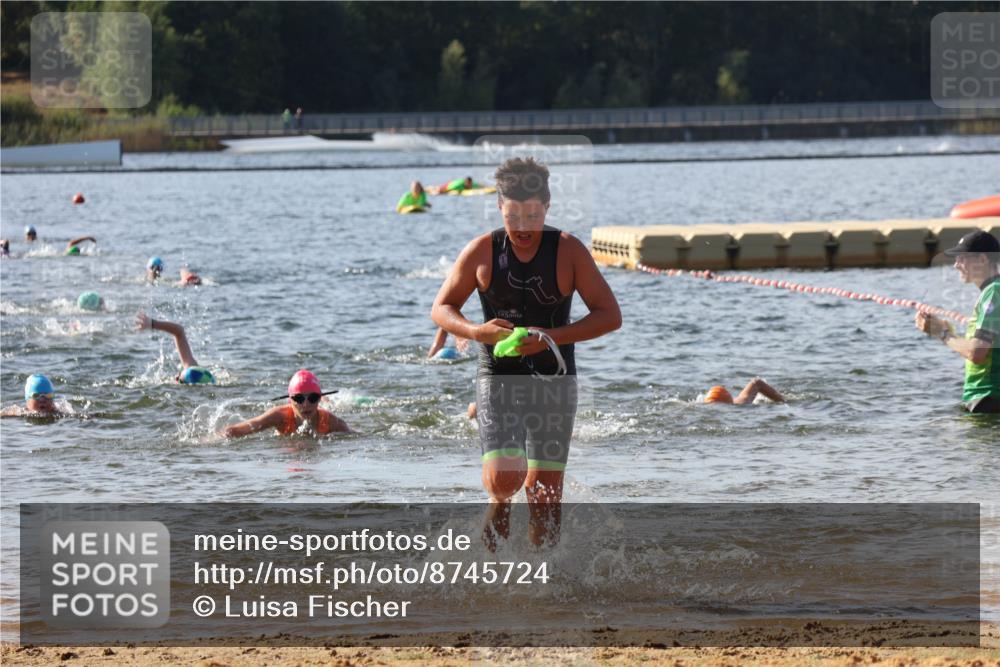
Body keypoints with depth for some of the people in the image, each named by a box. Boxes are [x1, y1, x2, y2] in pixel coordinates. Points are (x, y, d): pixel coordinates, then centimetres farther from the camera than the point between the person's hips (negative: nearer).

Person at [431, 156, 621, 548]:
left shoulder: (568, 251, -4)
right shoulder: (481, 252, -2)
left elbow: (610, 315, -5)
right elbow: (441, 309, 6)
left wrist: (554, 337, -19)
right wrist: (476, 332, -15)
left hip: (553, 381, 0)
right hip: (498, 379, 0)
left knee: (545, 494, -3)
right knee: (504, 479, -18)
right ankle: (498, 508, 17)